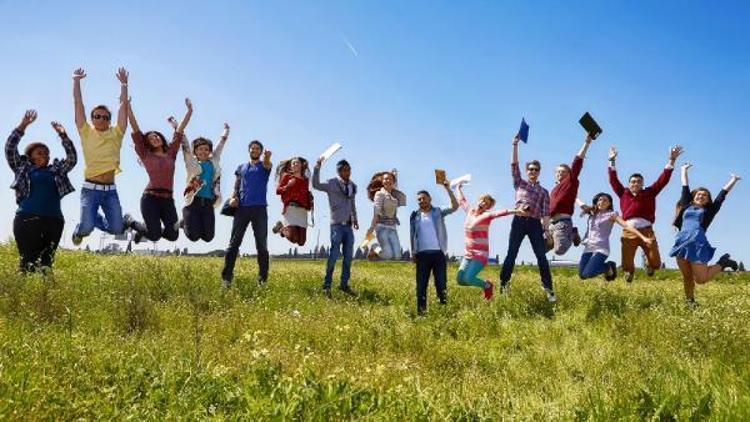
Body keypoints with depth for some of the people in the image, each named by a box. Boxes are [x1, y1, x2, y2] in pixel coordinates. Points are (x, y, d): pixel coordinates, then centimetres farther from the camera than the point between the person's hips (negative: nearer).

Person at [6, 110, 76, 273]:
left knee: (46, 262, 0)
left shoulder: (56, 170, 20)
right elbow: (10, 149, 9)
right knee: (27, 262, -7)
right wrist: (22, 126, 3)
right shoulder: (23, 168, 15)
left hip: (54, 221, 2)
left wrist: (63, 135, 6)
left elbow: (72, 158, 14)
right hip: (27, 219, -2)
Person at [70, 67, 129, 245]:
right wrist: (76, 81, 2)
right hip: (90, 189, -2)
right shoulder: (86, 132, 6)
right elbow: (78, 104, 4)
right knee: (87, 227, -16)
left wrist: (123, 83, 3)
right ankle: (79, 231, 23)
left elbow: (123, 105, 6)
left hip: (110, 190, 2)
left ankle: (94, 218, 30)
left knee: (117, 229, -4)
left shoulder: (115, 133, 9)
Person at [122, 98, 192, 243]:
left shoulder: (171, 153, 16)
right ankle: (129, 221, 21)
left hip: (168, 200, 4)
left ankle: (147, 228, 25)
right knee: (155, 236, -10)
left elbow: (179, 132, 15)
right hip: (150, 198, -4)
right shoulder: (146, 155, 8)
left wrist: (189, 111, 15)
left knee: (173, 235, -6)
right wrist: (128, 109, -2)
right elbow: (136, 132, 2)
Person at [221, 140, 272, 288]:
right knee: (234, 243, -2)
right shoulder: (241, 167, 18)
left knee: (261, 245, 0)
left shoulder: (264, 166, 8)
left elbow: (267, 164, -17)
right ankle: (226, 278, -1)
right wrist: (233, 197, -7)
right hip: (241, 208, 2)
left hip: (259, 208, -2)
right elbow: (236, 187, 17)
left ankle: (263, 279, 3)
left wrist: (267, 157, -42)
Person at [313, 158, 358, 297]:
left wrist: (355, 218, 18)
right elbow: (316, 185, -22)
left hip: (349, 225, 6)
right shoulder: (332, 184, -5)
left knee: (348, 256, 9)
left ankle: (344, 284, 20)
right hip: (337, 225, -6)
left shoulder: (353, 186, 13)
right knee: (334, 255, -8)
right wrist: (317, 167, -30)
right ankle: (327, 285, 2)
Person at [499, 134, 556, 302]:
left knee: (541, 256, -5)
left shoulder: (544, 192, 16)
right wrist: (515, 145, -1)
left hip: (535, 224, 0)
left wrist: (546, 229, -5)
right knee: (511, 254, -3)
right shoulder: (520, 183, 16)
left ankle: (548, 289, -3)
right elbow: (514, 165, 6)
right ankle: (504, 285, 2)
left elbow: (546, 212, 8)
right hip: (519, 221, 0)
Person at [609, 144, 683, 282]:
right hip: (628, 232, 1)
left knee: (656, 263, -8)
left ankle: (648, 264, 30)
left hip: (646, 231, 0)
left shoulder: (649, 193, 13)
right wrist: (612, 161, 17)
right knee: (627, 265, 0)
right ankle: (630, 271, 38)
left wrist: (671, 160, 3)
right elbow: (613, 180, 19)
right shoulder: (623, 194, 16)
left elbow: (663, 180, 9)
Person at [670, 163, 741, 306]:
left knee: (701, 279, -6)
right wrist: (684, 170, 36)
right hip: (681, 243, 3)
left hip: (697, 244, -3)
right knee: (687, 277, 5)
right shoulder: (687, 206, 19)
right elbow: (685, 188, 28)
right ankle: (689, 301, 20)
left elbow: (722, 194, 20)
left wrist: (733, 180, 27)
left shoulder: (709, 210, 14)